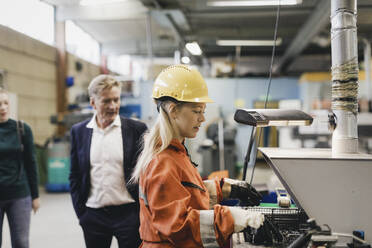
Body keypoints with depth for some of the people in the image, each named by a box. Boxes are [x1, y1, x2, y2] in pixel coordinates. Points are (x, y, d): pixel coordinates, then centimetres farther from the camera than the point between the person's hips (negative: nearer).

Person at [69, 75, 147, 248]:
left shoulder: (137, 129, -3)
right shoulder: (79, 131, 5)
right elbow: (75, 176, 9)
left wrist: (142, 213, -3)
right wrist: (80, 212, 3)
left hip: (128, 214, -2)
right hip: (93, 216, 2)